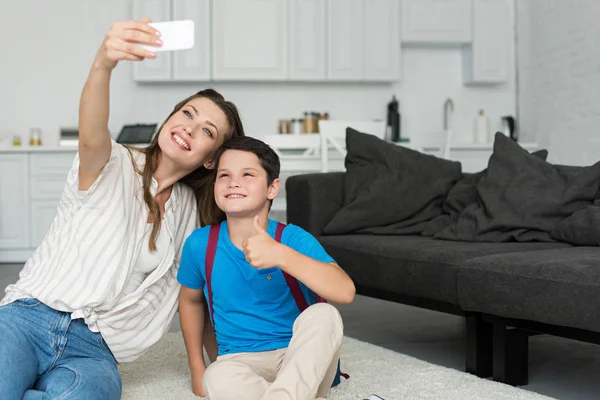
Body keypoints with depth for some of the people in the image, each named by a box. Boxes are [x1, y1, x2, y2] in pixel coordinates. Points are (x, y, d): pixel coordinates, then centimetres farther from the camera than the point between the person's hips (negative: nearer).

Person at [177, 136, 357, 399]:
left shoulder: (293, 238, -11)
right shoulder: (201, 244, -3)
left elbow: (345, 292, -27)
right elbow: (189, 299, 18)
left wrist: (281, 255, -38)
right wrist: (197, 368, 15)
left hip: (301, 361, -1)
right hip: (242, 363, 1)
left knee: (323, 315, -32)